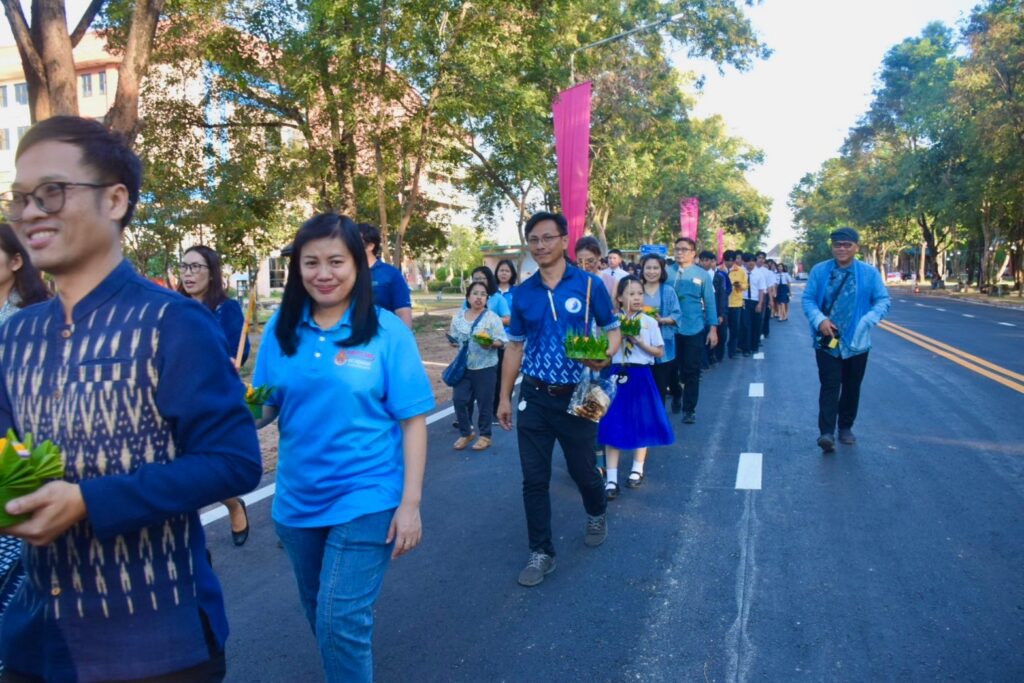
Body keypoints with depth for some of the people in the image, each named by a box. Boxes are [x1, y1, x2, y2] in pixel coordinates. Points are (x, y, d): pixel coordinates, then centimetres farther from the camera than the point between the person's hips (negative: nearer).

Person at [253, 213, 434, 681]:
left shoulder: (387, 330, -12)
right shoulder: (281, 328, -2)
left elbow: (413, 420, -10)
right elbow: (266, 407, 4)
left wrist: (410, 503, -13)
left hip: (366, 499, -4)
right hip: (297, 499, 5)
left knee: (342, 621, -5)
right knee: (319, 614, 22)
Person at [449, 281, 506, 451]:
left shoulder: (492, 318, -7)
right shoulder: (459, 316, 6)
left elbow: (502, 341, -9)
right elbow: (454, 338, 16)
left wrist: (491, 344, -27)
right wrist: (453, 341, -5)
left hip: (485, 367, -4)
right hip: (463, 366, 4)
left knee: (484, 402, 5)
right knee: (459, 400, 2)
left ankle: (485, 436, 21)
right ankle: (466, 433, 22)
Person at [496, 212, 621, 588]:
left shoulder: (589, 285, -6)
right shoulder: (522, 293, 3)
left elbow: (612, 330, 2)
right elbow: (514, 346, 9)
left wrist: (606, 355, -21)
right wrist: (505, 397, 8)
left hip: (576, 396, -2)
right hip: (534, 397, 2)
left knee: (583, 469, 13)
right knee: (534, 479, 4)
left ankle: (596, 515, 46)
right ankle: (541, 552, 19)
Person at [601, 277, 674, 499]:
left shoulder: (649, 322, -1)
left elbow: (659, 351, 0)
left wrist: (640, 342, -14)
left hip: (641, 376, 1)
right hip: (618, 374, 0)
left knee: (642, 423, 11)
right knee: (613, 424, -3)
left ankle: (637, 469, 30)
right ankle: (611, 478, 3)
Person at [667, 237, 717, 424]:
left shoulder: (702, 275, -1)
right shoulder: (667, 273, 0)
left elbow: (709, 302, 1)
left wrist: (713, 328, -3)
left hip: (694, 330, -1)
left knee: (691, 370, 4)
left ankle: (689, 409, 15)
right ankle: (674, 400, 28)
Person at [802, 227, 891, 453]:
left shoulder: (870, 273, -1)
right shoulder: (819, 270, -1)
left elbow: (883, 301, 0)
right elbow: (808, 299, 1)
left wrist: (866, 322, -17)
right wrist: (820, 319, -17)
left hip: (856, 341, 2)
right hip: (826, 340, -1)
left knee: (852, 387, 14)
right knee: (830, 385, -8)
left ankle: (845, 427, 31)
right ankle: (826, 432, -11)